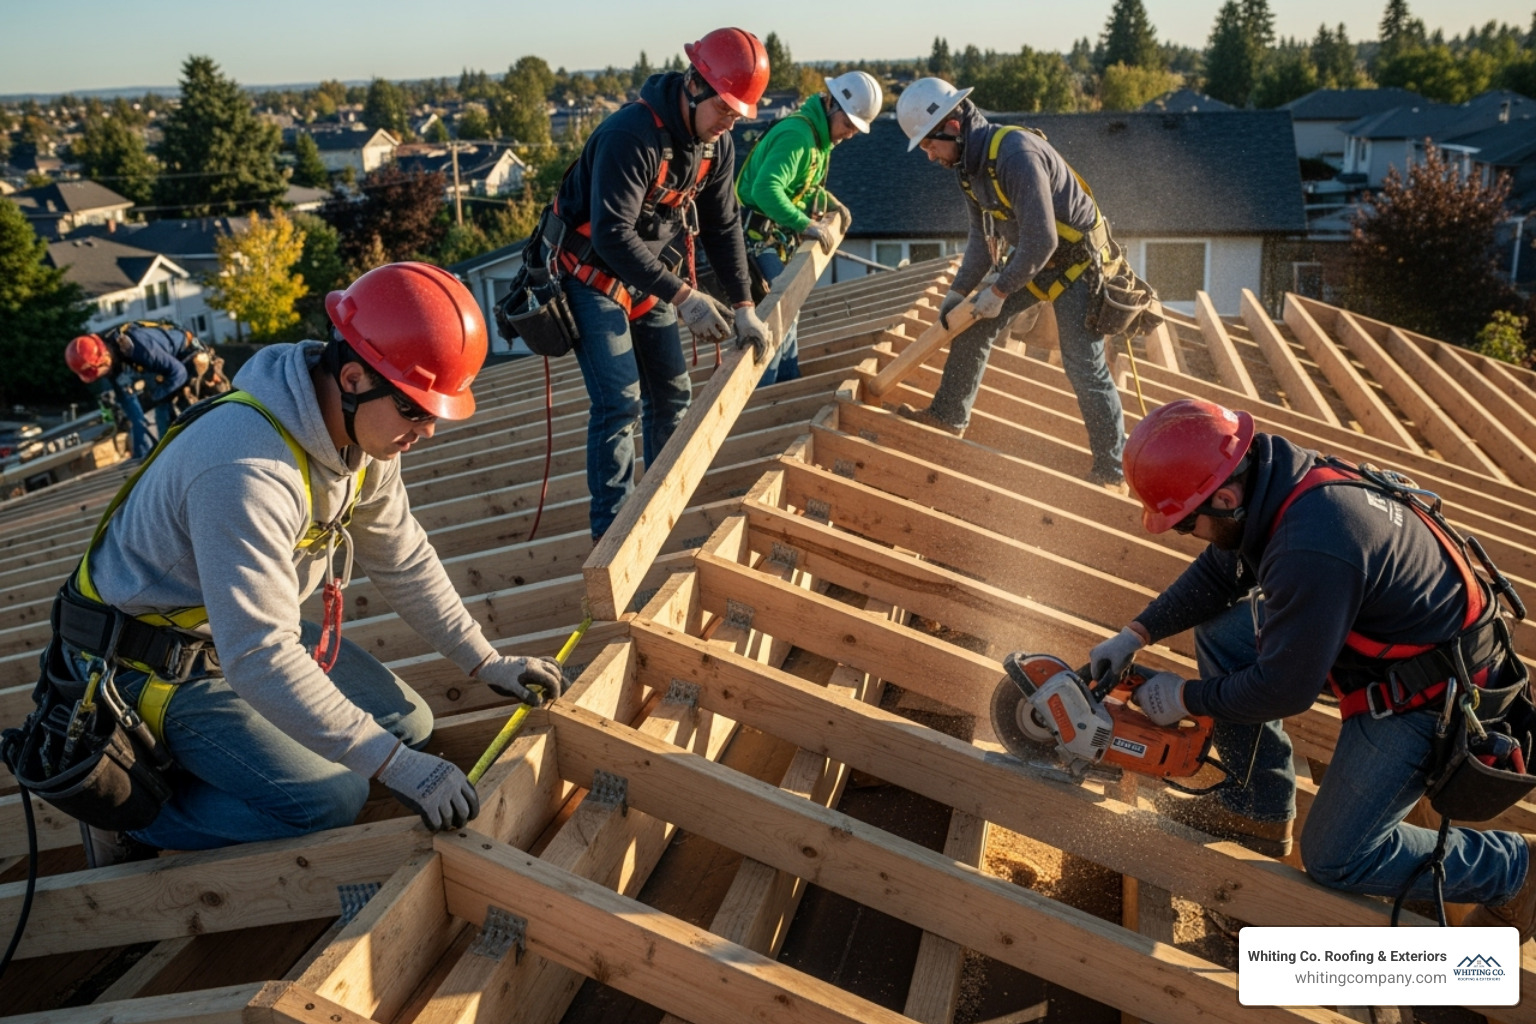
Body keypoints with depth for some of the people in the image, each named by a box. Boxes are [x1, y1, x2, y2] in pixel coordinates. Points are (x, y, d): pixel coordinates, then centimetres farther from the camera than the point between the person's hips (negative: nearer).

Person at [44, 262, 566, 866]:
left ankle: (202, 763, 12)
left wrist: (486, 663, 2)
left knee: (406, 723, 3)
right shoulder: (246, 471, -36)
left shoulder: (363, 425, -8)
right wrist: (392, 764, -36)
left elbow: (403, 561, 3)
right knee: (328, 801, -20)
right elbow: (258, 659, -38)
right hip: (152, 662, -8)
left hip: (248, 628, 9)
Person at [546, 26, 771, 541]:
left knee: (672, 394, 9)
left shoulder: (716, 144, -4)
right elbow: (612, 234, -33)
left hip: (649, 278, 8)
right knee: (620, 403, -14)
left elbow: (722, 227, 3)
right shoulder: (631, 134, -29)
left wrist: (744, 307, -3)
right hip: (592, 278, -7)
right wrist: (682, 296, -37)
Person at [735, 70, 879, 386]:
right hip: (758, 238, -10)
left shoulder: (820, 135, 10)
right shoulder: (797, 134, -22)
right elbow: (766, 189, -35)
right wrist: (805, 224, -39)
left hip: (777, 238, 10)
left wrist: (830, 202, 6)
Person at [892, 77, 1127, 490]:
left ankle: (1113, 472, 5)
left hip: (1077, 259, -9)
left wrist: (999, 290, -23)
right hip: (1031, 256, 9)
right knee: (974, 325, 7)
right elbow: (983, 236, 8)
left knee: (1084, 367, -6)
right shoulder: (969, 164, 0)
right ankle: (949, 414, 22)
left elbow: (1041, 239, -32)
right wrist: (958, 291, 0)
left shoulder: (1016, 154, -31)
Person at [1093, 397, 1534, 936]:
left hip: (1430, 692, -9)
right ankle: (1259, 807, 16)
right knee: (1220, 630, 3)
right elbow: (1216, 573, 6)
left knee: (1336, 858, -2)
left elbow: (1284, 689, -25)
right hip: (1379, 625, 9)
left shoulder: (1312, 550, -38)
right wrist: (1135, 635, 0)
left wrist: (1185, 697, -11)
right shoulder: (1271, 477, -11)